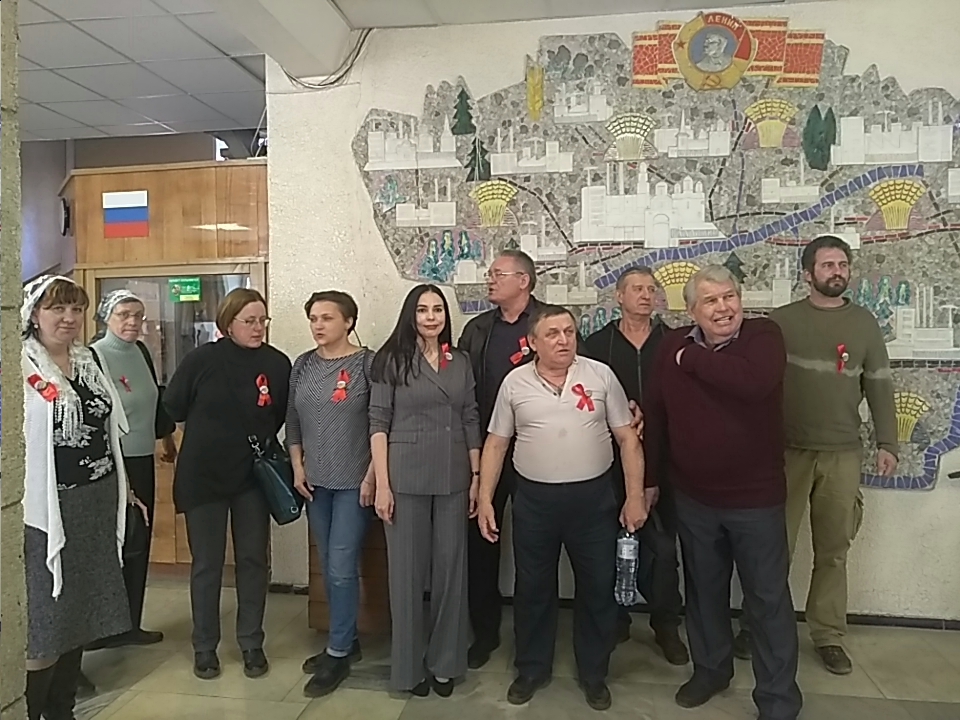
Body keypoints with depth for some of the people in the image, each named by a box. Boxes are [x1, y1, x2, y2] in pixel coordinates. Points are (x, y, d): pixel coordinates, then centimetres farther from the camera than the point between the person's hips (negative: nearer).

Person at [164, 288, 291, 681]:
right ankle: (204, 646, 26)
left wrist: (260, 439, 0)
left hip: (253, 475, 2)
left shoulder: (278, 364, -6)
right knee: (207, 564, 9)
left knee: (253, 560, 10)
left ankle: (251, 643, 26)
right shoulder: (202, 359, -11)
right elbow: (172, 408, -1)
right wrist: (209, 432, 6)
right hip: (203, 475, -1)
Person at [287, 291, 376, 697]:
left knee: (342, 568, -2)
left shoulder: (367, 363, -9)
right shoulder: (303, 366, 6)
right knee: (328, 568, 13)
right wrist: (297, 467, 5)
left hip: (354, 482, -5)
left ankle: (338, 652, 14)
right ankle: (346, 641, 29)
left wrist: (371, 477, -12)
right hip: (315, 481, 5)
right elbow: (292, 420, 12)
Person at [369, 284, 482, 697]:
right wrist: (382, 483, -10)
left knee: (451, 568, 10)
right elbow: (378, 423, -5)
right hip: (406, 478, -3)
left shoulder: (461, 362, 8)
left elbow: (471, 422, 10)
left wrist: (476, 477, 5)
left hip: (453, 479, 3)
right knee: (407, 569, 6)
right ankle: (410, 665, 23)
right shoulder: (393, 360, -2)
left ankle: (444, 662, 27)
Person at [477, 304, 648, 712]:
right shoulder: (514, 383, -1)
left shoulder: (600, 375, -3)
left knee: (598, 588, 11)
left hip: (593, 497, 0)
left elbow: (627, 438, 0)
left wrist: (636, 495, -4)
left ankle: (594, 674, 32)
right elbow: (496, 444, 4)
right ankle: (532, 669, 34)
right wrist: (485, 499, 0)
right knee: (533, 588, 13)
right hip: (534, 499, 1)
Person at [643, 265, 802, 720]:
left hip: (756, 498, -3)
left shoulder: (764, 335, -12)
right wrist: (651, 478, 10)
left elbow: (753, 381, -34)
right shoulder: (674, 347, -2)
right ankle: (711, 668, 41)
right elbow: (657, 415, 6)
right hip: (693, 499, 4)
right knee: (703, 591, 20)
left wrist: (692, 360, -22)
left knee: (768, 599, 9)